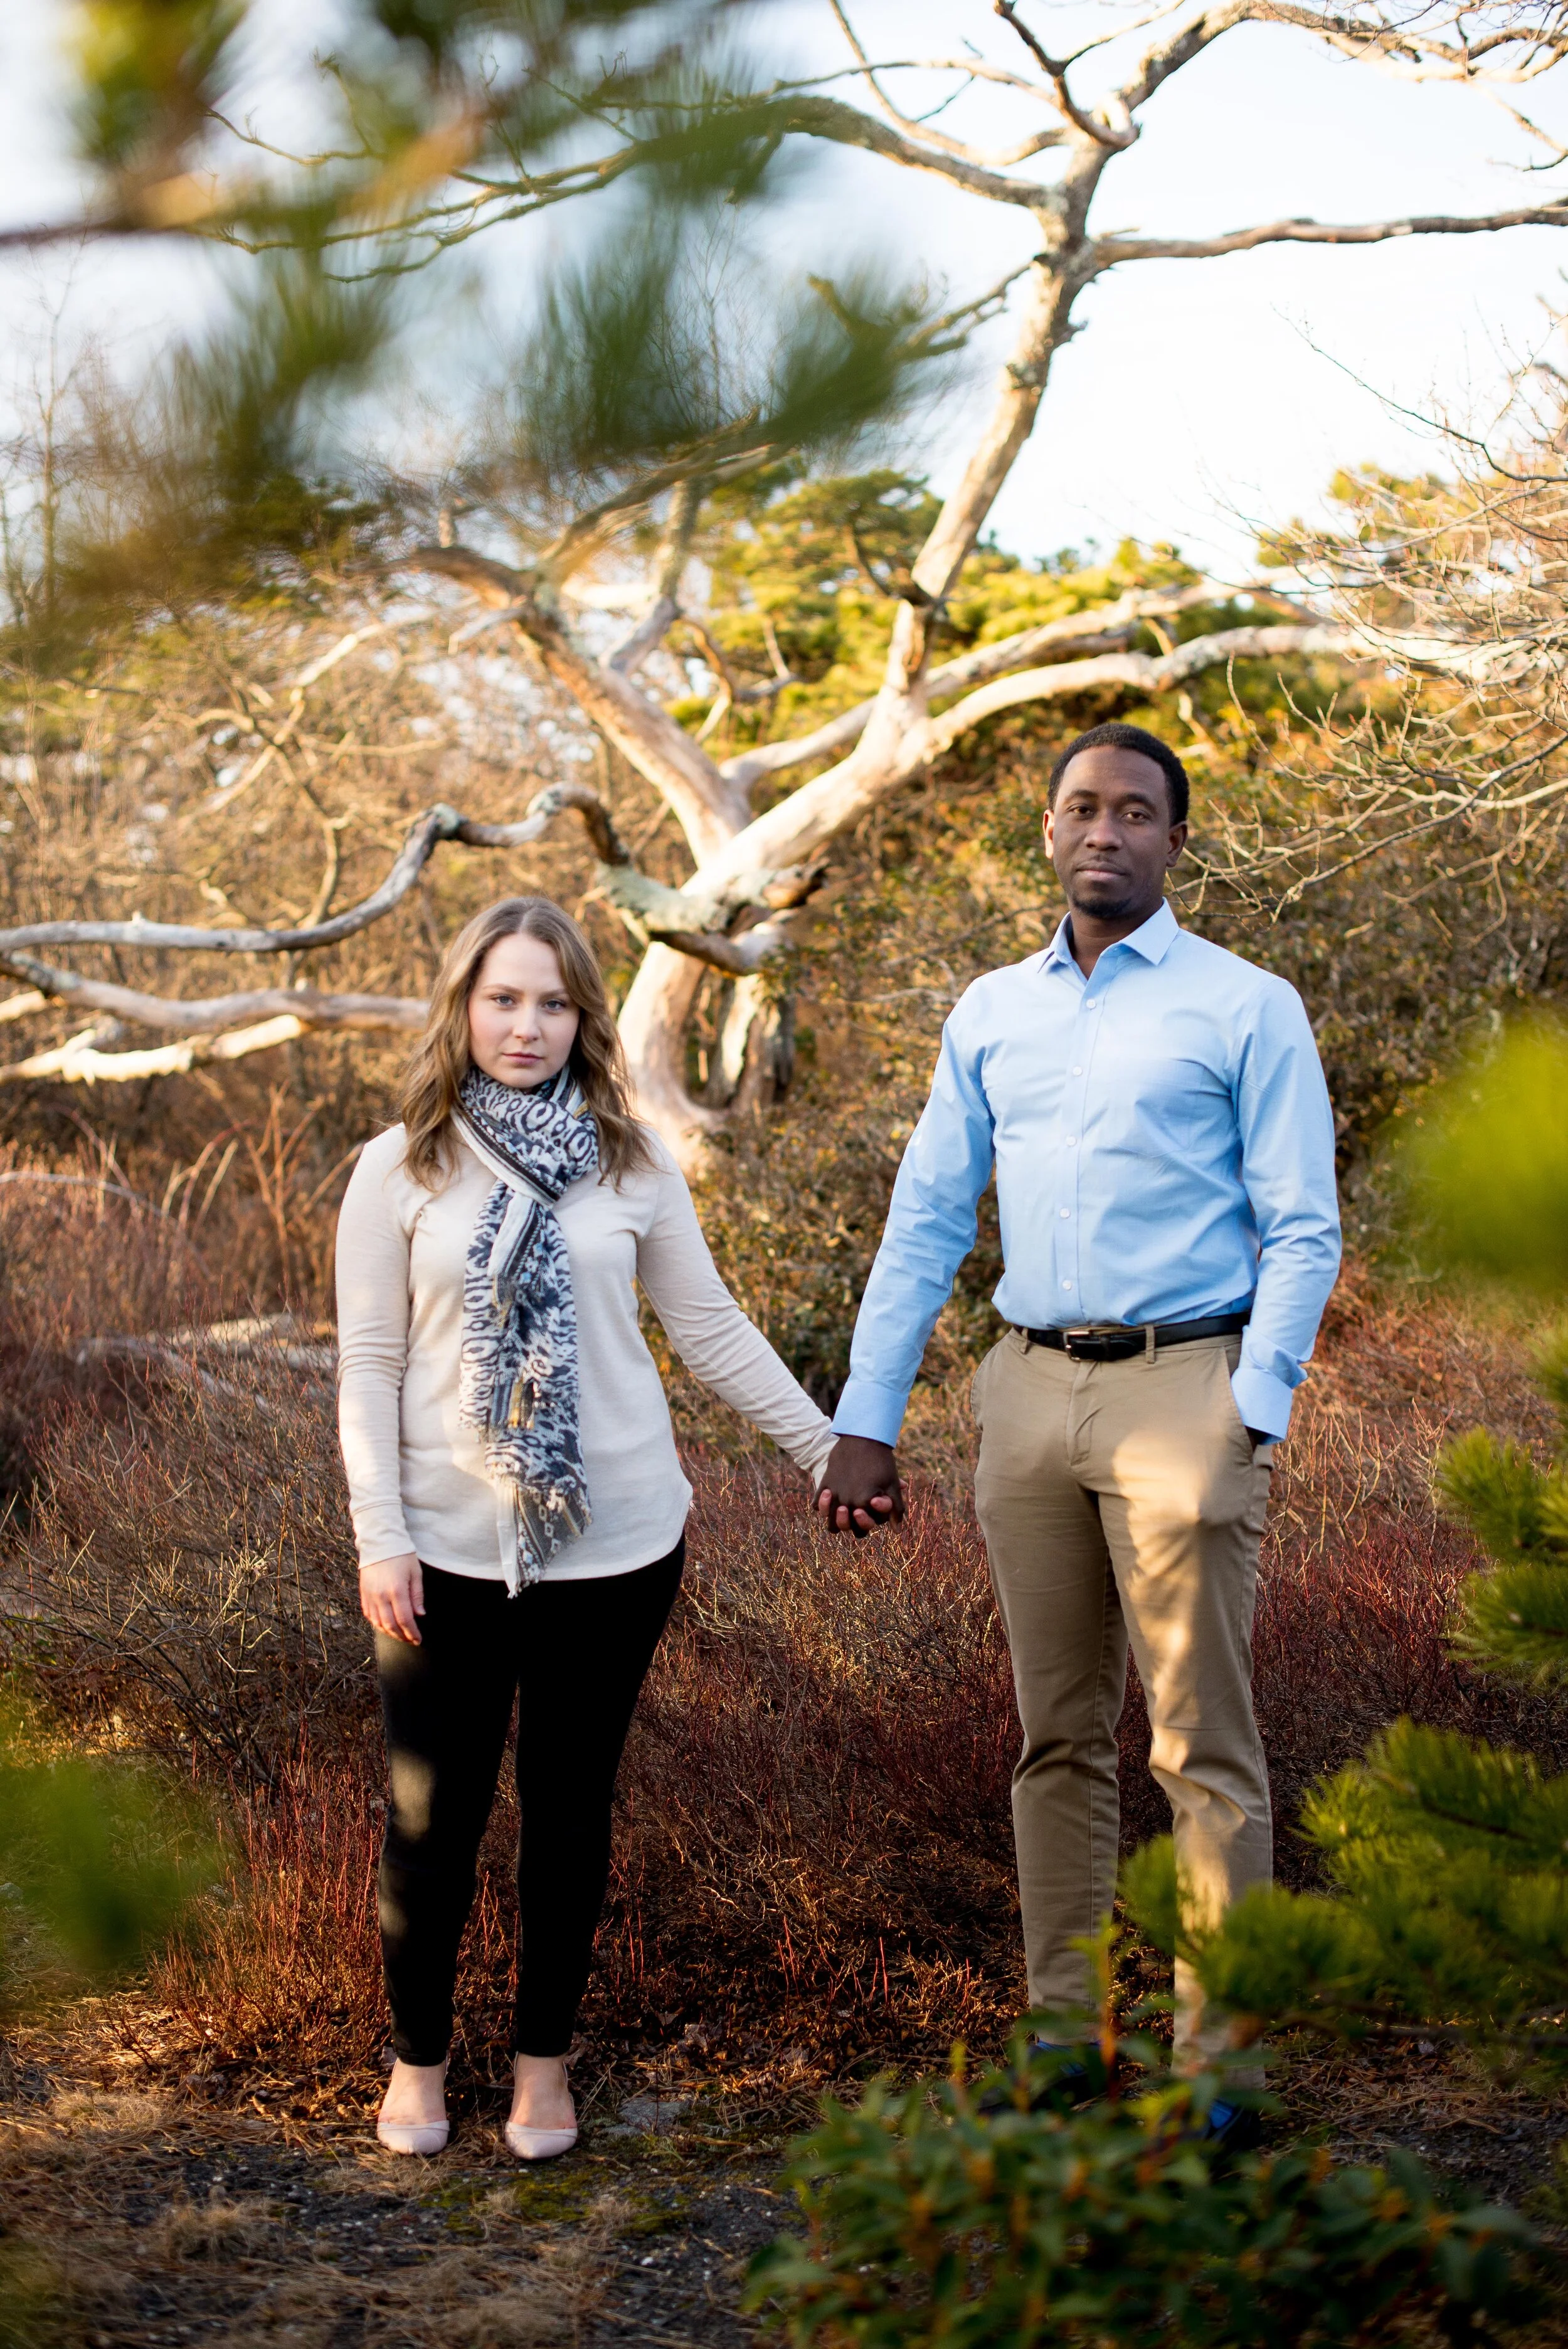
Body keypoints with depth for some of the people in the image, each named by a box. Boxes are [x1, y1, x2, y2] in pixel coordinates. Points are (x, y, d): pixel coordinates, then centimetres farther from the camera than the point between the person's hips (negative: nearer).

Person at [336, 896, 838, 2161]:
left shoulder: (633, 1165, 5)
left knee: (571, 1805, 10)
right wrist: (381, 1538, -7)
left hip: (613, 1542, 1)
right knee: (435, 1812, 4)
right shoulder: (400, 1171, 1)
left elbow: (713, 1327, 9)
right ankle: (418, 2063, 23)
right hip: (450, 1548, -1)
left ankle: (544, 2060, 25)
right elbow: (367, 1367, 0)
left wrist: (828, 1449, 7)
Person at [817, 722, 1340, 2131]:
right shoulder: (990, 1016, 14)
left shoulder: (1246, 1010, 1)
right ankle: (1067, 2037, 17)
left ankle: (1219, 2058, 1)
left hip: (1181, 1389, -5)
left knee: (1202, 1745, -5)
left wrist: (1252, 1421, -12)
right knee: (1060, 1736, 9)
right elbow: (926, 1222, 15)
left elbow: (1304, 1234, -2)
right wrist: (864, 1421, 9)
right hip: (1031, 1388, 5)